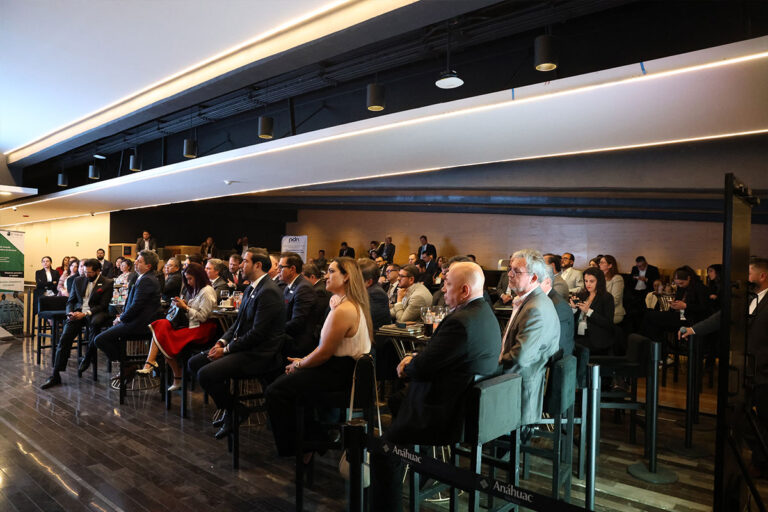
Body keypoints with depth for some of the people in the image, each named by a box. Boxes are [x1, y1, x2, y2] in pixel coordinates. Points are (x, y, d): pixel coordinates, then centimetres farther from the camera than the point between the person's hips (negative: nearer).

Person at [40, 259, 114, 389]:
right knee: (64, 338, -16)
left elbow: (103, 305, -6)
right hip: (77, 313, 4)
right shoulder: (78, 281, 15)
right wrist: (70, 313, -5)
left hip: (95, 313, -4)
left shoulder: (107, 283, -1)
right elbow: (70, 301, 18)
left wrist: (85, 314, -18)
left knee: (95, 322, -39)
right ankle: (55, 376, -13)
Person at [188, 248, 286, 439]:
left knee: (205, 373, -21)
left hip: (259, 355, -10)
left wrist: (226, 349, -14)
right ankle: (228, 405, 15)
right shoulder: (251, 288, 12)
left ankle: (234, 412, 3)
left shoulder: (269, 292, -19)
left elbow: (257, 333, -22)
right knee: (194, 363, 8)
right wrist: (223, 341, 1)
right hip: (242, 347, 10)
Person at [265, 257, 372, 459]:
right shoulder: (353, 304, 10)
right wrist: (304, 360, 8)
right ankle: (312, 436, 22)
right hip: (342, 366, 11)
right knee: (283, 380, 19)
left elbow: (324, 353, -20)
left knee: (275, 392, -9)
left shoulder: (344, 310, -24)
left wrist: (299, 365, -3)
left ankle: (292, 449, 10)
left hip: (339, 373, -11)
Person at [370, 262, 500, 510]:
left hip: (445, 419, -11)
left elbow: (421, 368, -22)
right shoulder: (486, 315, 6)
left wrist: (407, 365, 0)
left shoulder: (460, 321, -26)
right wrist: (413, 361, 2)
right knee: (396, 405, 28)